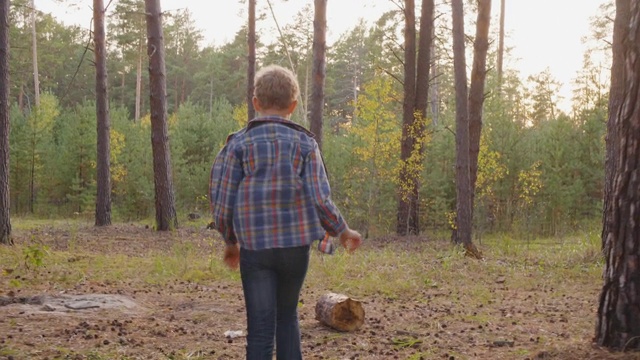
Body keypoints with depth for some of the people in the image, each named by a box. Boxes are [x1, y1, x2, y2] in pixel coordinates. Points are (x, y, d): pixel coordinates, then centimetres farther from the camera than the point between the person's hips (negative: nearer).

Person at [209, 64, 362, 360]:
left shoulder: (239, 143, -1)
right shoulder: (305, 143, 0)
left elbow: (221, 200, -2)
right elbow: (320, 200, -7)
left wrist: (231, 241, 14)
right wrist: (343, 231, 11)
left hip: (254, 247, -1)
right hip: (296, 245, 1)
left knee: (260, 328, 4)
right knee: (287, 316, 21)